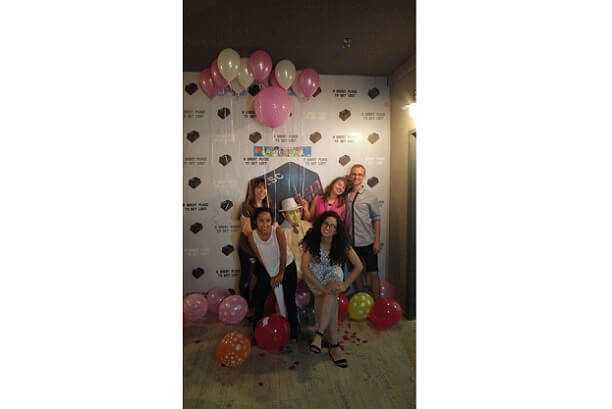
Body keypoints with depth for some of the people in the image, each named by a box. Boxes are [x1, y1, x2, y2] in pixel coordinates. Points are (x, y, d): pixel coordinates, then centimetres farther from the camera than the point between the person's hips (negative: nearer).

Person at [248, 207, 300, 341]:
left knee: (289, 299, -1)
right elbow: (260, 258, -10)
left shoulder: (278, 231, -30)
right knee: (258, 296, 7)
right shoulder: (252, 237, -21)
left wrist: (281, 274, -11)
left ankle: (294, 327, 23)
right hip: (268, 269, 3)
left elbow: (283, 254, -20)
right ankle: (257, 323, 32)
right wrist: (272, 276, -5)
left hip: (287, 266, -3)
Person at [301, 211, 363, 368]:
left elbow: (359, 266, -13)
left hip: (333, 274, 0)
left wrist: (345, 285, -19)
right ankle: (335, 345, -10)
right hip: (315, 276, 0)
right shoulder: (311, 241, -22)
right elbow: (304, 267, -23)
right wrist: (322, 288, -29)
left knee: (331, 295, -30)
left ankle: (319, 334, -23)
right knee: (331, 300, -21)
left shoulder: (342, 244, -19)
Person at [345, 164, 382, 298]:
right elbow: (344, 218, 7)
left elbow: (376, 219, -5)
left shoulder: (371, 196, -5)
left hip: (367, 242, -3)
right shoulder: (346, 195, 2)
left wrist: (377, 241, -8)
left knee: (373, 273, 5)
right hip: (352, 242, 3)